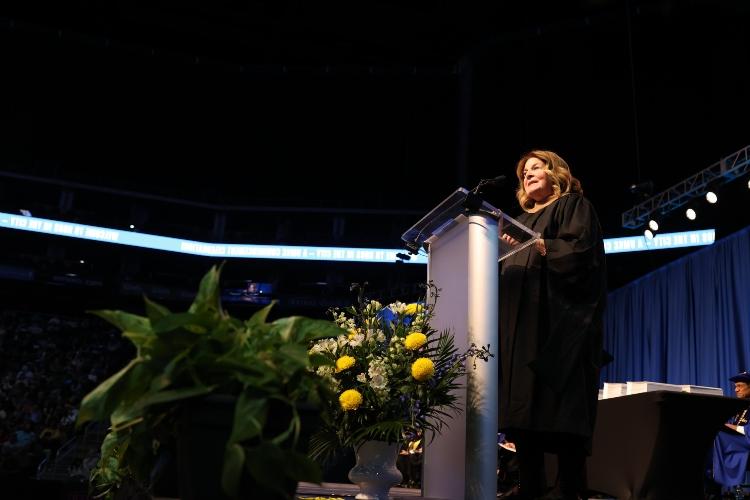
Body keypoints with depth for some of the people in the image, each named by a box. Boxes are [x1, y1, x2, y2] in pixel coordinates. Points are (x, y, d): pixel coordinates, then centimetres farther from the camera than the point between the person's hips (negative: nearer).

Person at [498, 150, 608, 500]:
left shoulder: (574, 206, 9)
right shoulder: (521, 221, 29)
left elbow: (581, 249, -8)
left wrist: (536, 246, -13)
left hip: (560, 316, -6)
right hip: (521, 320, 7)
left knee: (559, 404, -14)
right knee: (523, 405, -2)